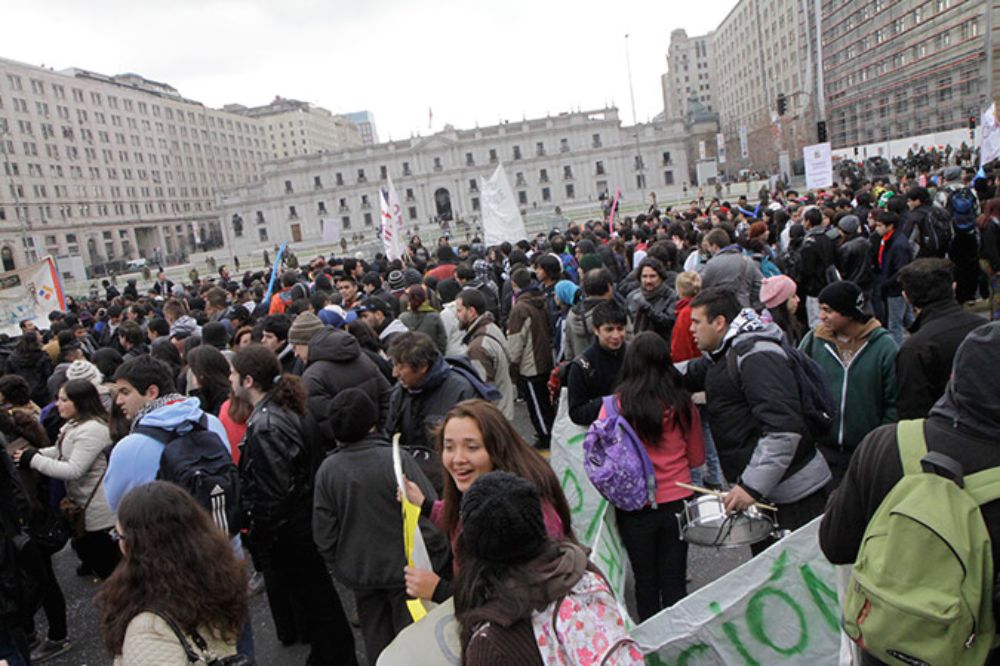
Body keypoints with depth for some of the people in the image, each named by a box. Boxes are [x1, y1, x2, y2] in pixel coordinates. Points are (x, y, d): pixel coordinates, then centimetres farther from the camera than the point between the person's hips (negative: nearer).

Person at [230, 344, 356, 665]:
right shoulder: (282, 410, 0)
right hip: (301, 521, 9)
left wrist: (256, 540, -14)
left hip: (285, 534, -9)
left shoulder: (264, 426, -28)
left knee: (311, 597, 9)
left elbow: (272, 495, -26)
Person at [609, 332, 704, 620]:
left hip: (635, 507, -1)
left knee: (646, 581, 16)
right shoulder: (683, 404, -7)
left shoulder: (616, 405, -14)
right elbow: (697, 458, 4)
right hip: (678, 503, 1)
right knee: (674, 580, 12)